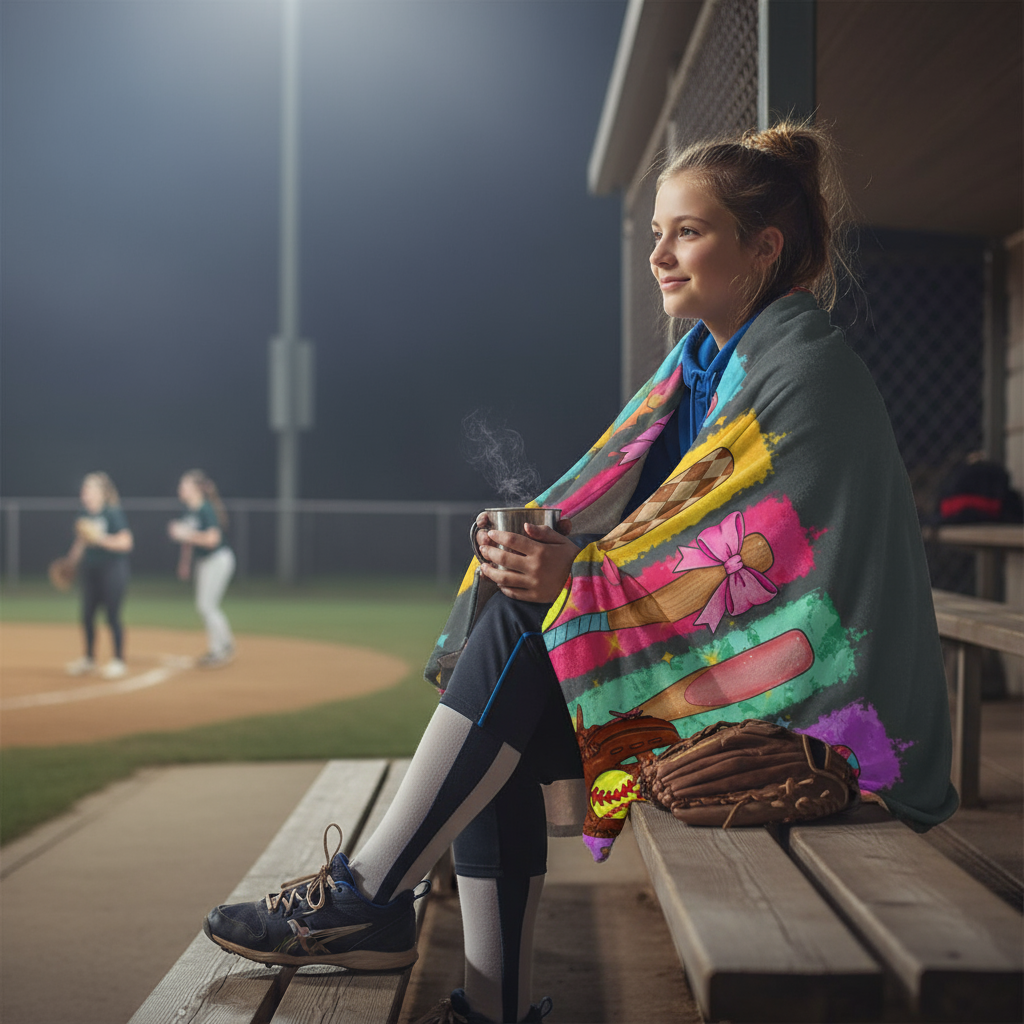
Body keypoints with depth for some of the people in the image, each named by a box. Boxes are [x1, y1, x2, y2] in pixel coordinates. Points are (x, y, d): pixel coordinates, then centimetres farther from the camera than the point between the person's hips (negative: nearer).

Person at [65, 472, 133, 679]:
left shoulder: (113, 514, -10)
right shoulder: (84, 516, 10)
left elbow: (125, 543, -15)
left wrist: (100, 538, -22)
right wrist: (72, 560, 12)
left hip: (112, 569, -6)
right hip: (90, 570, 7)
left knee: (112, 615, -4)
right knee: (87, 615, 8)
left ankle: (119, 660, 6)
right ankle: (89, 658, 22)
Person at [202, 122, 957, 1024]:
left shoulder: (810, 371, -13)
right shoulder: (702, 364, 14)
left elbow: (767, 558, -21)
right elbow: (637, 510, 11)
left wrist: (580, 577, -24)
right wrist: (541, 544, -9)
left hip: (799, 698, -8)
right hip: (704, 659, 8)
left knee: (522, 633, -22)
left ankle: (369, 893, -15)